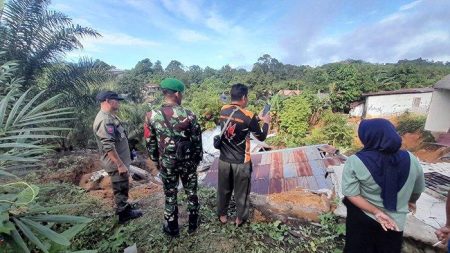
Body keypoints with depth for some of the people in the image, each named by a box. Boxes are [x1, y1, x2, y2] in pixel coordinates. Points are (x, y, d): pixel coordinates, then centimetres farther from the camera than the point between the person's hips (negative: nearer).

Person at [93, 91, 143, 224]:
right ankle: (124, 214, 25)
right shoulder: (104, 120, -24)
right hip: (116, 164, -10)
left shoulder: (110, 117, 9)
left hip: (120, 161, 10)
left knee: (123, 188, 23)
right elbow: (108, 147, -29)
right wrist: (120, 164, -25)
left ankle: (125, 209, 40)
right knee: (120, 189, 7)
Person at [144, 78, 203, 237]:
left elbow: (150, 143, -2)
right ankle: (193, 224, 37)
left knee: (170, 196, 18)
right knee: (191, 193, 19)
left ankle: (172, 228, 36)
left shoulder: (151, 116, -10)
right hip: (188, 162, 0)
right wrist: (198, 158, 9)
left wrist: (156, 161, 13)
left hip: (166, 164, 1)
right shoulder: (189, 115, -14)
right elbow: (197, 140, -7)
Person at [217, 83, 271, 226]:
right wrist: (266, 122, 9)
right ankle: (240, 218, 37)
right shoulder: (248, 116, -19)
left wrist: (257, 119, 16)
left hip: (224, 160, 5)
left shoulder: (223, 111, -2)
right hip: (241, 162, -4)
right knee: (241, 192, 17)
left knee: (223, 189, 22)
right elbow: (261, 137, -7)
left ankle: (222, 215, 41)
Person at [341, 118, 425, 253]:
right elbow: (418, 188, 7)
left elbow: (351, 194, -23)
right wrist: (411, 201, 26)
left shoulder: (355, 162, -22)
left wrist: (376, 212, -14)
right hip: (394, 222, 3)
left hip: (361, 216, -2)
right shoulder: (410, 159, -10)